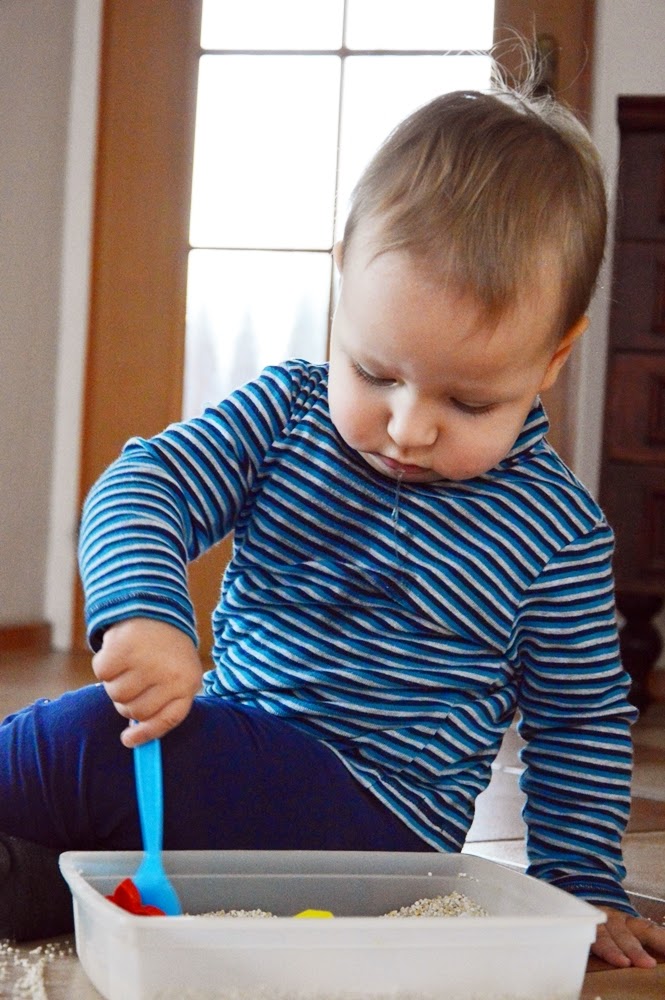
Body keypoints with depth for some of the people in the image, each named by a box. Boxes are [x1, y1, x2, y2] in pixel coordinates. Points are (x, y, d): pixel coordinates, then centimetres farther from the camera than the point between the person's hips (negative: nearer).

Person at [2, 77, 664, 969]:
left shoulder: (556, 531, -6)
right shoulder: (288, 413, 1)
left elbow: (583, 725, 5)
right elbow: (146, 487, -8)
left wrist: (583, 890, 3)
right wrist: (144, 609, -28)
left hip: (378, 813, -5)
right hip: (227, 752, 6)